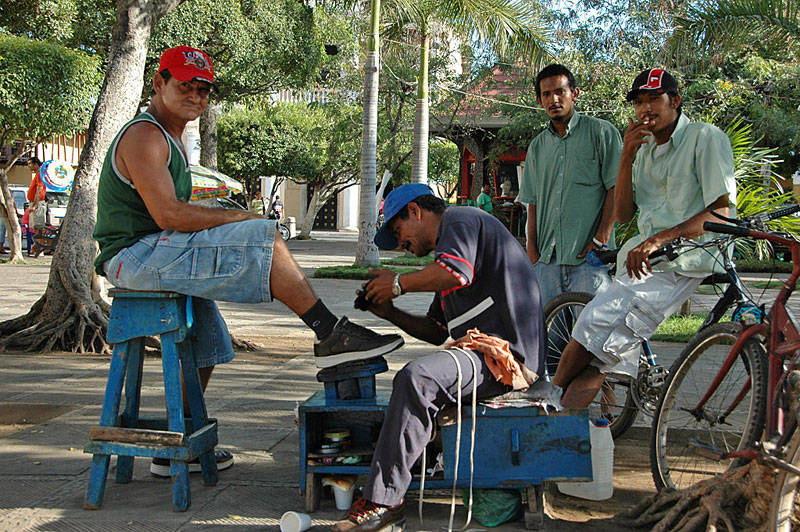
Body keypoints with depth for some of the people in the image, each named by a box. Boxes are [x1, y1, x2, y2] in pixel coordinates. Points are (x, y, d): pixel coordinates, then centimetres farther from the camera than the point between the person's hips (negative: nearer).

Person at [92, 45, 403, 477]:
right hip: (136, 257, -11)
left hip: (159, 258, 11)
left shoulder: (171, 138, 21)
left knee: (204, 348, 19)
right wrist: (239, 218, -17)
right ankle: (331, 334, -20)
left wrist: (228, 222, 6)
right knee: (264, 236, -22)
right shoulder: (144, 135, -12)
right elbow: (168, 214, -23)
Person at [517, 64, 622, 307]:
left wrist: (601, 239, -12)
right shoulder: (537, 146, 18)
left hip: (588, 255, -5)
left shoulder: (601, 132, 2)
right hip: (547, 257, 5)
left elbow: (616, 188, -4)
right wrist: (532, 248, 8)